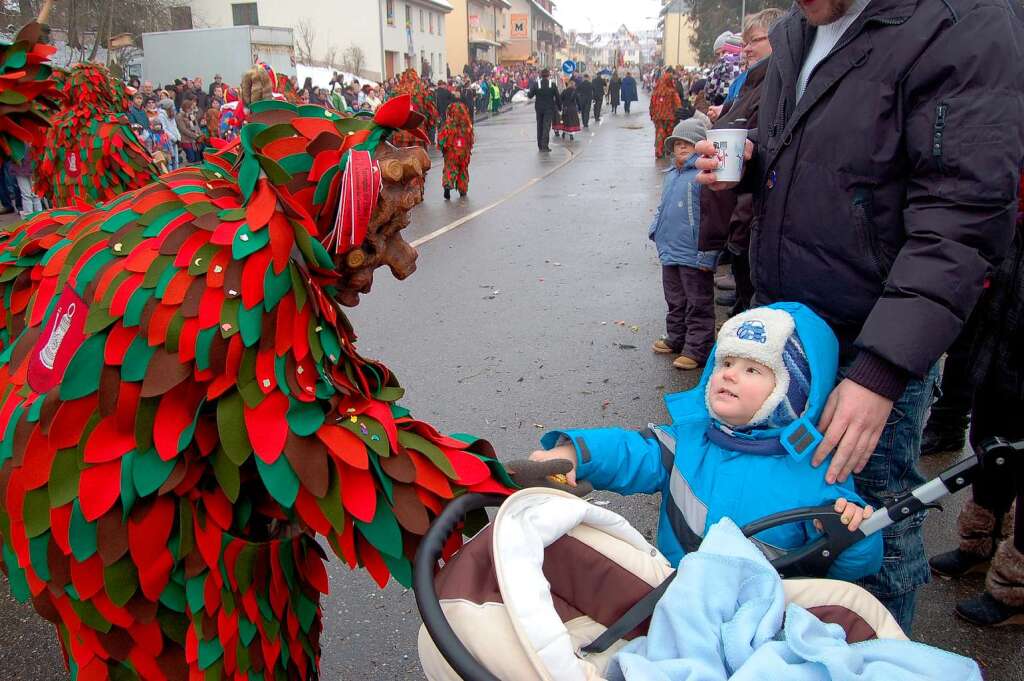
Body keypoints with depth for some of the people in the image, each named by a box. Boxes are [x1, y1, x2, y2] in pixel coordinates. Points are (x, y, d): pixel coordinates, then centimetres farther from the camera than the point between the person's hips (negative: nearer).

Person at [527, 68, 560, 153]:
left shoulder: (536, 84, -5)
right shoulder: (552, 85, -6)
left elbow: (530, 95, -6)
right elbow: (557, 97, -3)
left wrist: (527, 93, 16)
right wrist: (559, 107, 9)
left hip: (538, 108, 2)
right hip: (549, 108, -2)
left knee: (540, 126, 13)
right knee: (546, 126, -2)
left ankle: (540, 146, 17)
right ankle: (545, 146, -12)